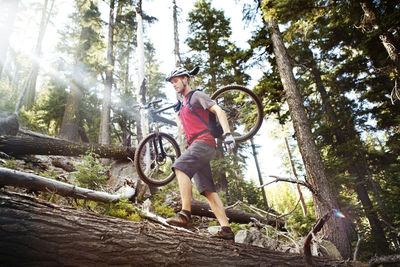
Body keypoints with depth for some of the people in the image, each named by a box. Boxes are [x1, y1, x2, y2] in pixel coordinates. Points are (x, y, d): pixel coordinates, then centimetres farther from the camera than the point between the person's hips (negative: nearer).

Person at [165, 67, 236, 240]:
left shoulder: (196, 95, 5)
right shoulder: (183, 105, 29)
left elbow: (219, 111, -8)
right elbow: (183, 129, 28)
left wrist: (227, 133, -21)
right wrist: (176, 112, 30)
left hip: (204, 142, -9)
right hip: (195, 146, 9)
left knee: (180, 166, -31)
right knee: (208, 191, 0)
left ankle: (185, 214, -36)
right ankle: (226, 229, -2)